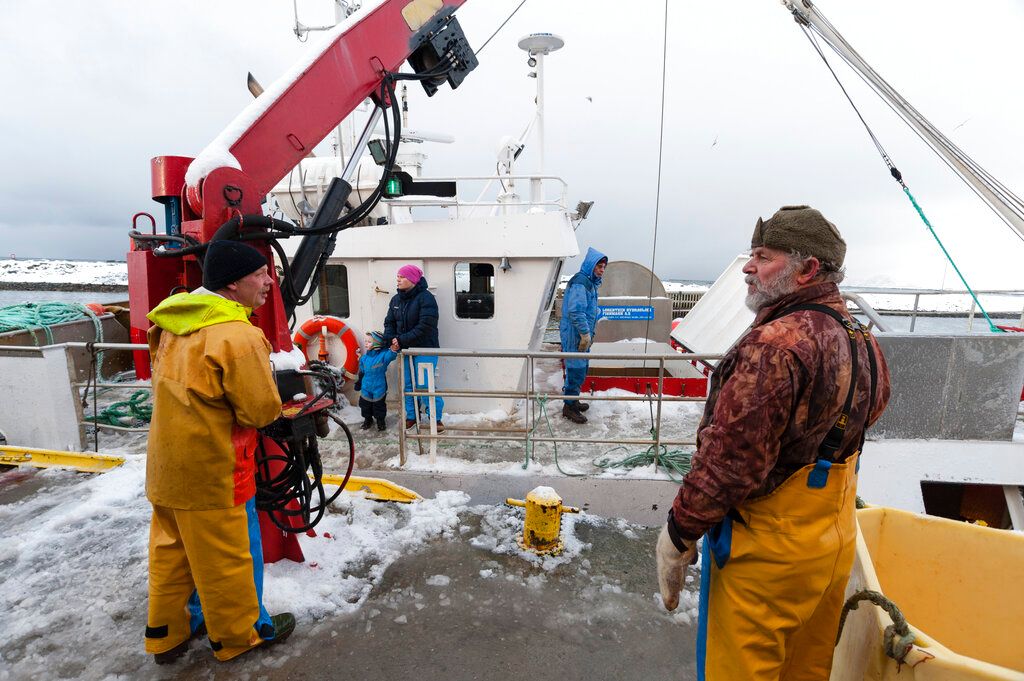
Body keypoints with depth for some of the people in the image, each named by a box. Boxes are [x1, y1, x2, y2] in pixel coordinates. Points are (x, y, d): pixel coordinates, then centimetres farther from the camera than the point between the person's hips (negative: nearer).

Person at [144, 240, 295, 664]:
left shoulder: (173, 323, 3)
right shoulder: (238, 335, -25)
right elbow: (263, 410, -20)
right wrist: (274, 401, -1)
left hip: (166, 466, 8)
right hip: (212, 470, -8)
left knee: (173, 551, 23)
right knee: (229, 555, 10)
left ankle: (167, 633, 41)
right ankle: (240, 634, 30)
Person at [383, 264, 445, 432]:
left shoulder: (426, 298, -16)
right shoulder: (396, 299, 8)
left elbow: (425, 327, -23)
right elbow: (389, 322, 10)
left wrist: (402, 340, -22)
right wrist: (390, 340, -10)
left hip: (424, 350, -7)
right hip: (404, 349, 7)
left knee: (425, 386, -5)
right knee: (408, 384, 14)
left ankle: (436, 417, 12)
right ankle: (411, 415, 31)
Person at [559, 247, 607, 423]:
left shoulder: (590, 282, 15)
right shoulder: (580, 282, -18)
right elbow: (576, 311, -26)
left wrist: (589, 332, 22)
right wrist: (585, 333, -24)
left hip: (582, 334, 10)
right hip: (575, 334, -10)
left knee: (581, 368, 19)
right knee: (576, 369, -4)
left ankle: (573, 400, 32)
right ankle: (569, 407, 6)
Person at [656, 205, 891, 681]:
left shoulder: (776, 343, -26)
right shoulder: (860, 342, 5)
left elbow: (731, 458, -28)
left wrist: (678, 533, -16)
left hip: (765, 550, -9)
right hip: (835, 538, 9)